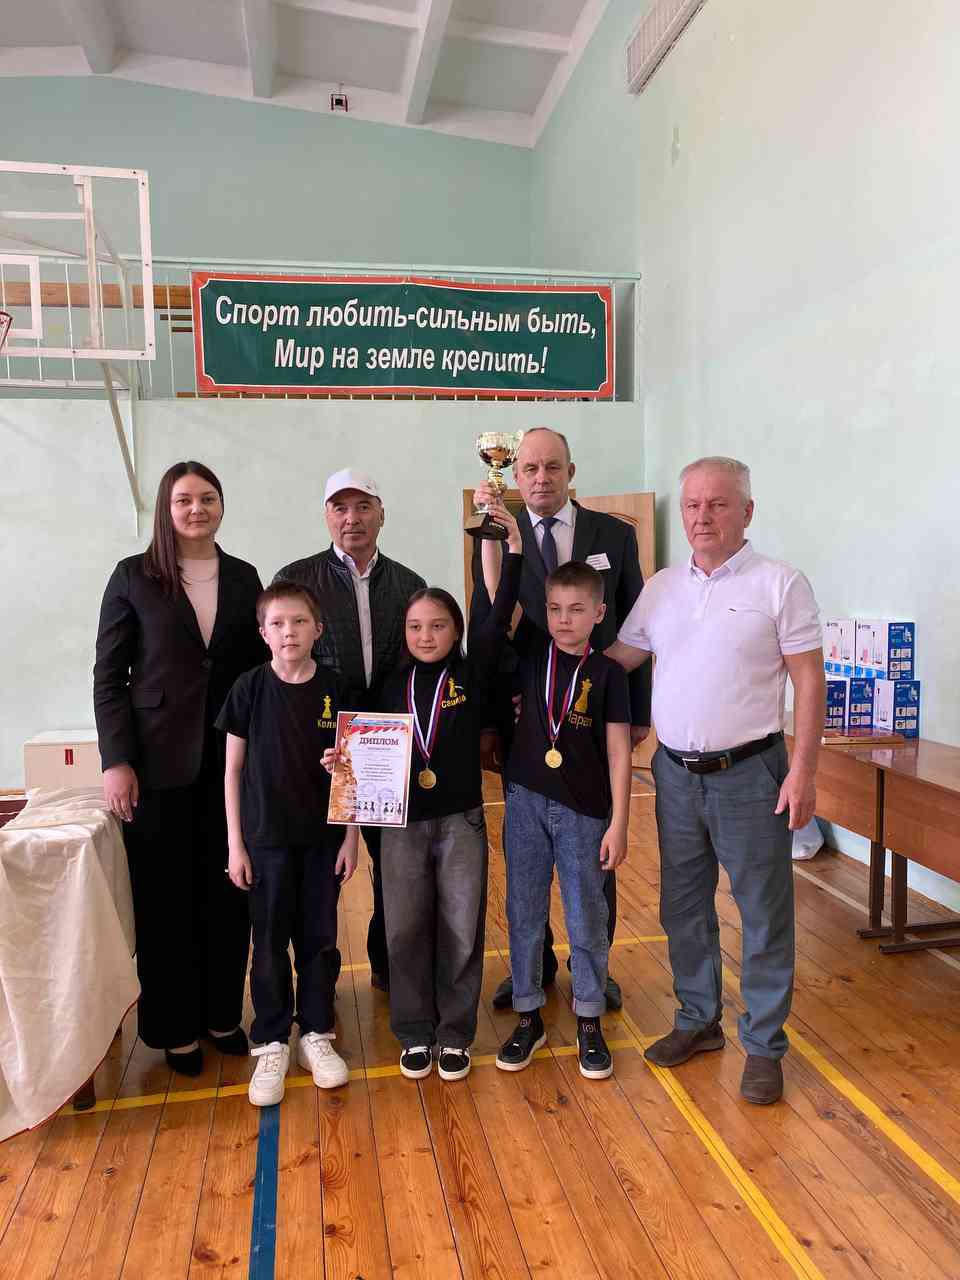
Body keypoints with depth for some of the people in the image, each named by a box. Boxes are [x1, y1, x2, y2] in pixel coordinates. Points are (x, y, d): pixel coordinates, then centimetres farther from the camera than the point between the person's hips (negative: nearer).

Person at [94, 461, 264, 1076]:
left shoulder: (244, 577, 7)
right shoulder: (134, 576, -1)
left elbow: (258, 667, 9)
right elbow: (108, 676, -2)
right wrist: (117, 761, -9)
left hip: (230, 758, 3)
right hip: (160, 762, -2)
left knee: (228, 891, 10)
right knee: (165, 897, 8)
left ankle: (223, 1014, 29)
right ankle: (175, 1027, 25)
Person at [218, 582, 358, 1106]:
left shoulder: (334, 688, -4)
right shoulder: (250, 688, -7)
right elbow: (233, 769, -2)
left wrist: (350, 837, 0)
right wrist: (235, 844, -3)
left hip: (323, 837, 1)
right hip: (267, 838, -1)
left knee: (320, 938, 11)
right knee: (270, 942, 9)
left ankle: (316, 1034, 29)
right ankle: (271, 1045, 25)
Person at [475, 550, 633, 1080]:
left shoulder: (608, 673, -3)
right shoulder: (530, 661, 3)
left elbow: (618, 754, -4)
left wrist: (618, 825, -6)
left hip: (584, 812, -2)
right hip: (526, 803, 2)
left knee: (586, 919, 10)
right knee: (523, 915, 11)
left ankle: (589, 1021, 28)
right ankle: (528, 1016, 28)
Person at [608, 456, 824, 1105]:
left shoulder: (780, 583, -6)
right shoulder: (661, 587, 8)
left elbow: (809, 681, -8)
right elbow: (616, 658, 13)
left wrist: (803, 773, -13)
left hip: (748, 774, -4)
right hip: (676, 774, 5)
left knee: (764, 916, 6)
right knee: (683, 909, 16)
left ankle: (764, 1047, 24)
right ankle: (699, 1021, 36)